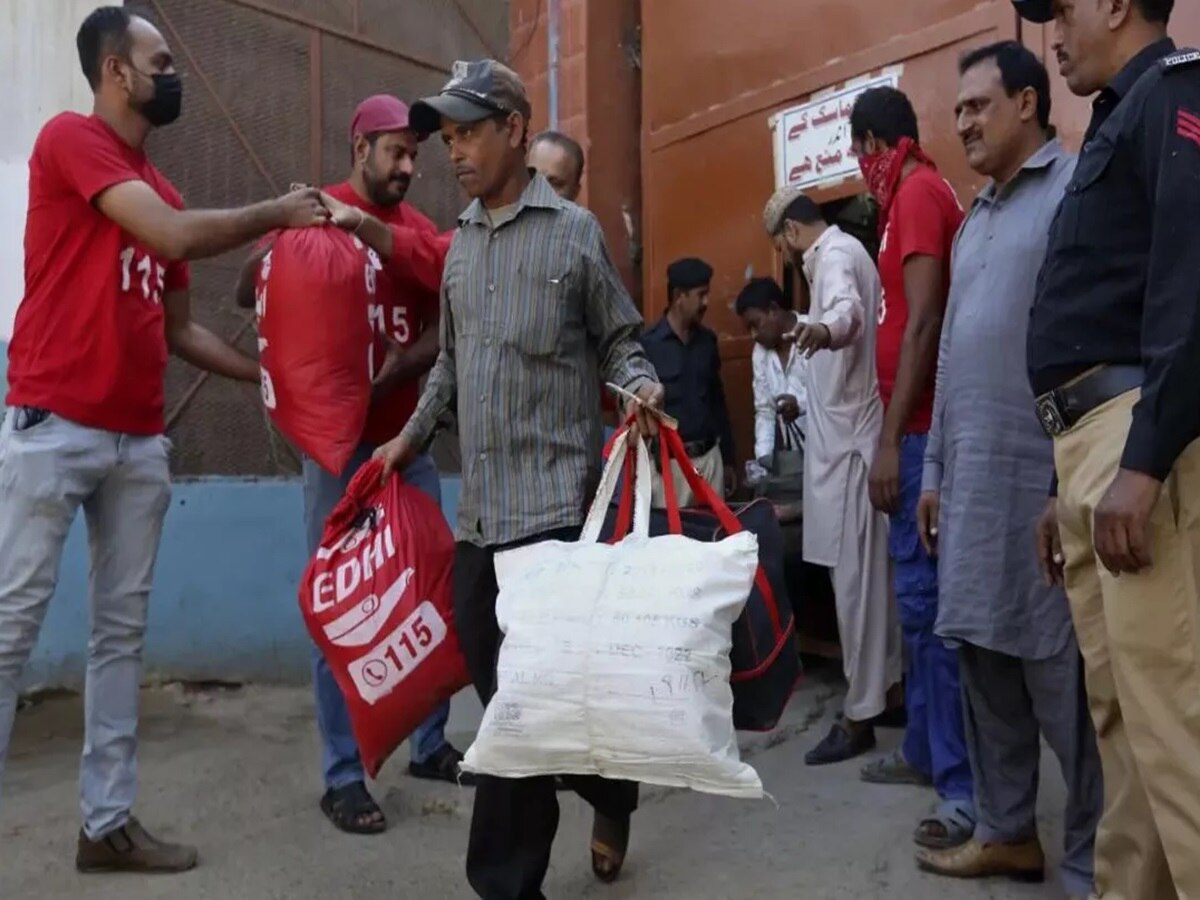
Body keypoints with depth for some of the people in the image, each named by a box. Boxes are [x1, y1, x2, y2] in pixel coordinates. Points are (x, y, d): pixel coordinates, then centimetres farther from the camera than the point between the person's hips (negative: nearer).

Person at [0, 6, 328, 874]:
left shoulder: (160, 190, 17)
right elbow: (176, 236, -17)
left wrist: (267, 374, 13)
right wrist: (276, 212, -3)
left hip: (140, 442, 7)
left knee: (123, 633, 9)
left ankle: (109, 823, 19)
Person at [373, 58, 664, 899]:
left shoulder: (575, 230, 2)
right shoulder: (460, 242, 17)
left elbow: (619, 339, 4)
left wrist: (641, 386, -16)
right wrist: (413, 433, 22)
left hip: (554, 496, -6)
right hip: (478, 502, 6)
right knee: (499, 680, 8)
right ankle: (609, 794, 25)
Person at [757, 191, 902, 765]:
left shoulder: (834, 256, -13)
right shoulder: (839, 253, 19)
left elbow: (851, 313, -37)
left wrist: (823, 330, -58)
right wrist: (796, 330, 51)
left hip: (849, 438, -11)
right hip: (848, 431, 11)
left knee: (853, 574, -8)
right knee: (869, 569, 14)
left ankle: (860, 713, -2)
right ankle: (887, 685, 24)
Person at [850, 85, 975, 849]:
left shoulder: (918, 194, -10)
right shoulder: (928, 192, 19)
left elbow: (922, 325, -19)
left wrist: (891, 439, -20)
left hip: (920, 429, -10)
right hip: (921, 425, 10)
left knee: (927, 599, -9)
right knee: (922, 598, 14)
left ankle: (968, 787, -4)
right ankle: (926, 749, 25)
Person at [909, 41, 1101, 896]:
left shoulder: (1079, 190, -4)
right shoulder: (976, 219, 21)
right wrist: (935, 469, 18)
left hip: (1043, 476, -8)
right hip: (972, 478, 8)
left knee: (1062, 670, -2)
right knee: (985, 655, 13)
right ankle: (1009, 831, 27)